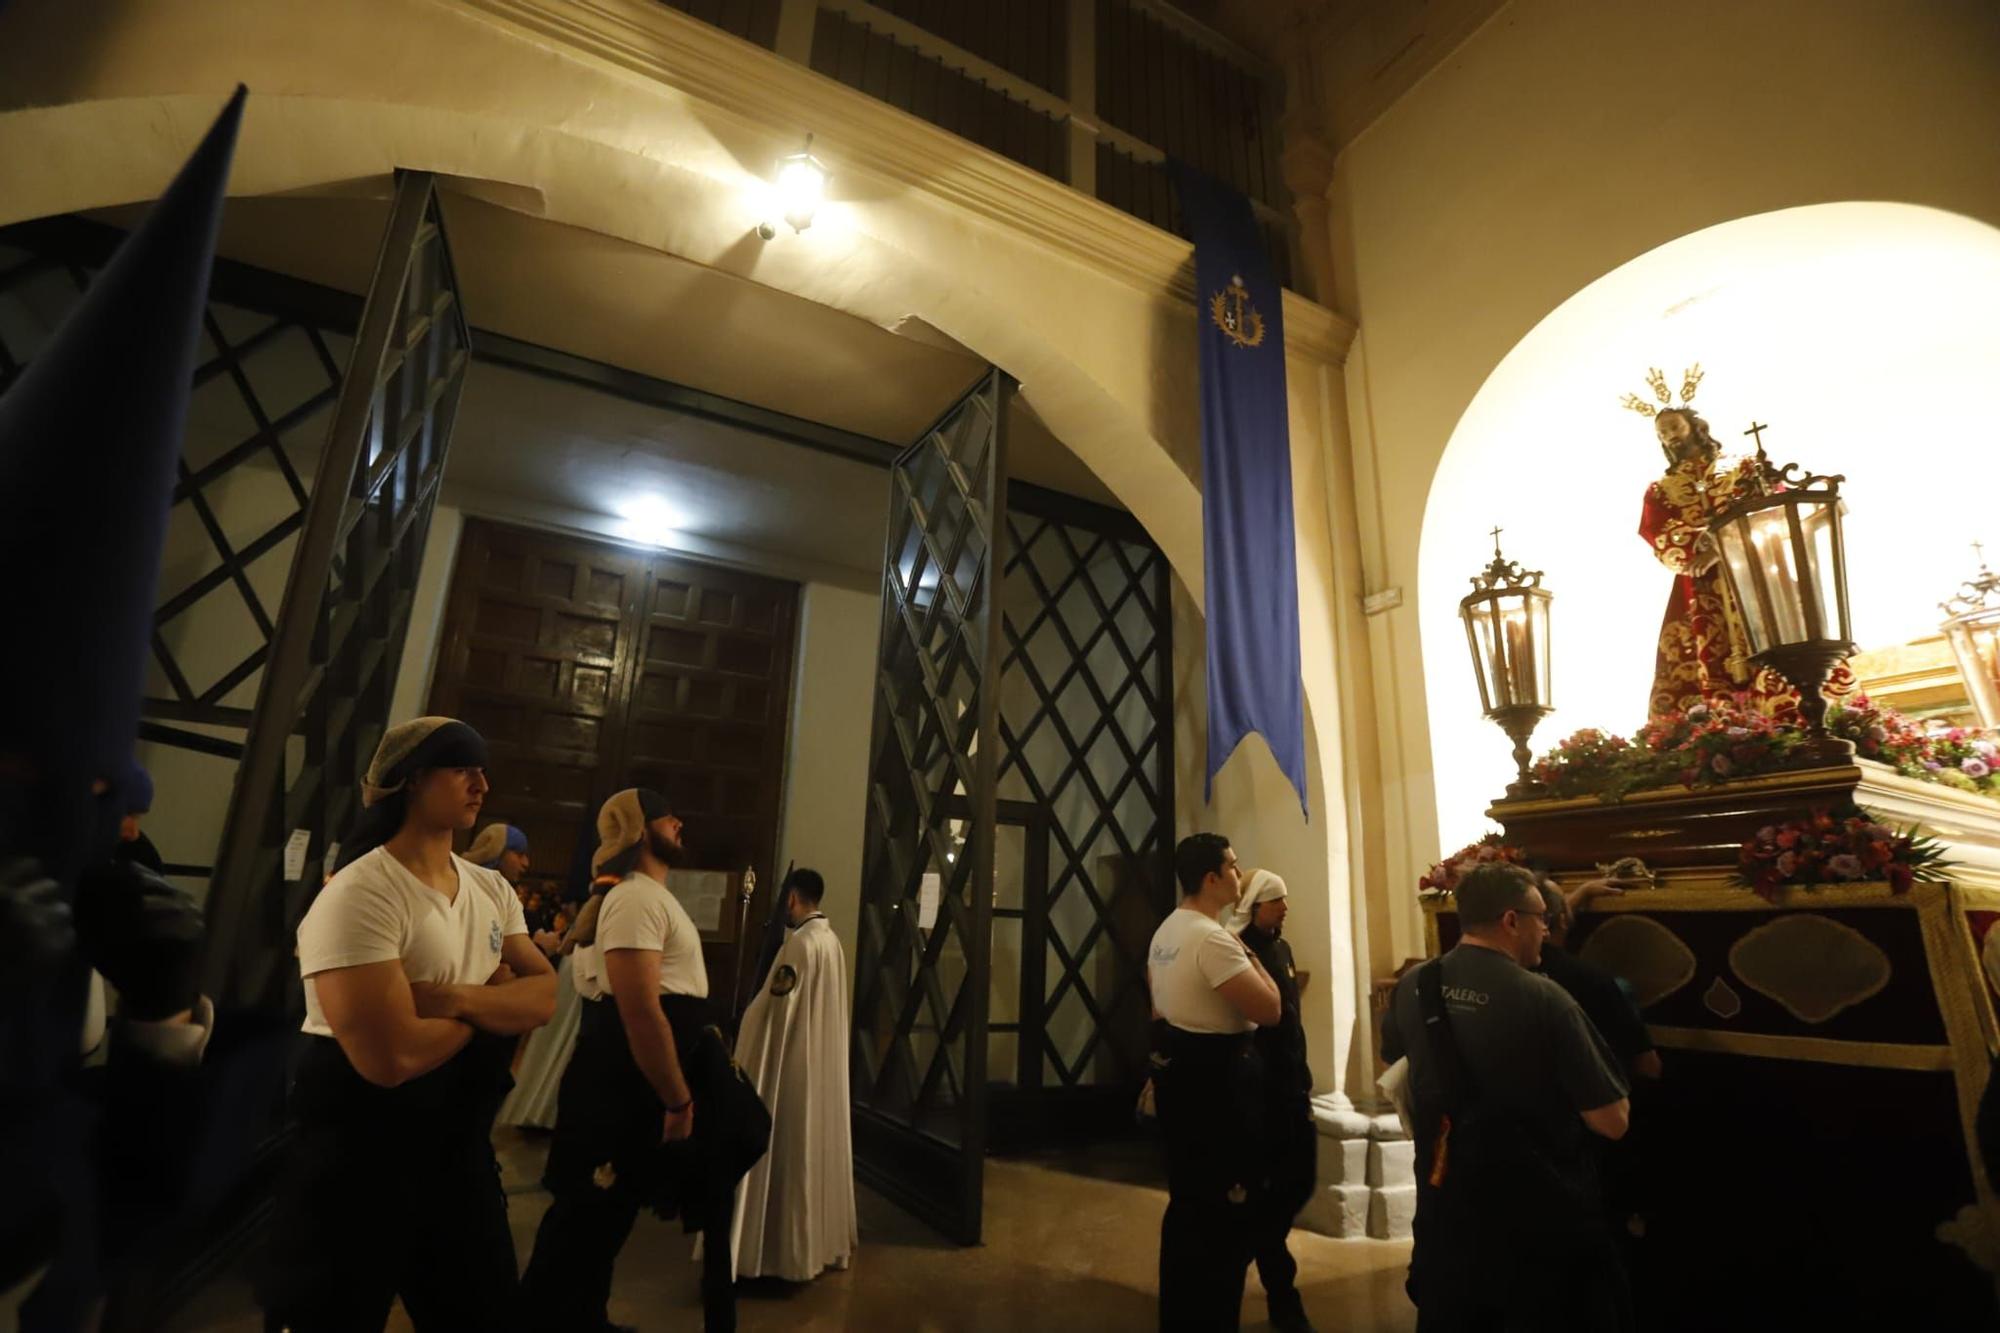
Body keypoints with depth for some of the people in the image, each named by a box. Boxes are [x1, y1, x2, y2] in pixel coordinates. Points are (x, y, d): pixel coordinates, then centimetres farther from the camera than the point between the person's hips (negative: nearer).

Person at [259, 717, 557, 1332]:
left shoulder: (492, 890, 2)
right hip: (359, 1153, -7)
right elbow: (391, 1058, -29)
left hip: (458, 1142, 8)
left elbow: (545, 995, -4)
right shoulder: (360, 894, -21)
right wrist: (495, 1000, -13)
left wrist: (460, 997, -22)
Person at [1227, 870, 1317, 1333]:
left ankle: (1245, 1254, 37)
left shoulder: (1281, 948, 10)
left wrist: (1302, 1078, 17)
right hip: (1258, 1090, -8)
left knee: (1301, 1179, 15)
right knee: (1269, 1188, 3)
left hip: (1290, 1086, 8)